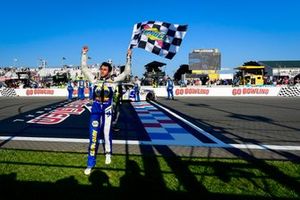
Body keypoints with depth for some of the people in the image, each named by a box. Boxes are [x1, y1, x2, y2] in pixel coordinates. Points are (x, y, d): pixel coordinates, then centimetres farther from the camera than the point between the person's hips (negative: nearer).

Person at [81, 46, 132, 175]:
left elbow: (126, 72, 3)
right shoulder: (95, 80, 9)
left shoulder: (113, 81, 4)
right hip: (95, 110, 1)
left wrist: (128, 57, 1)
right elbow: (84, 68, 13)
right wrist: (84, 54, 12)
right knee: (93, 136, -1)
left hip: (107, 111, -1)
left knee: (107, 134, 7)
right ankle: (90, 164, 7)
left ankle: (108, 153, 36)